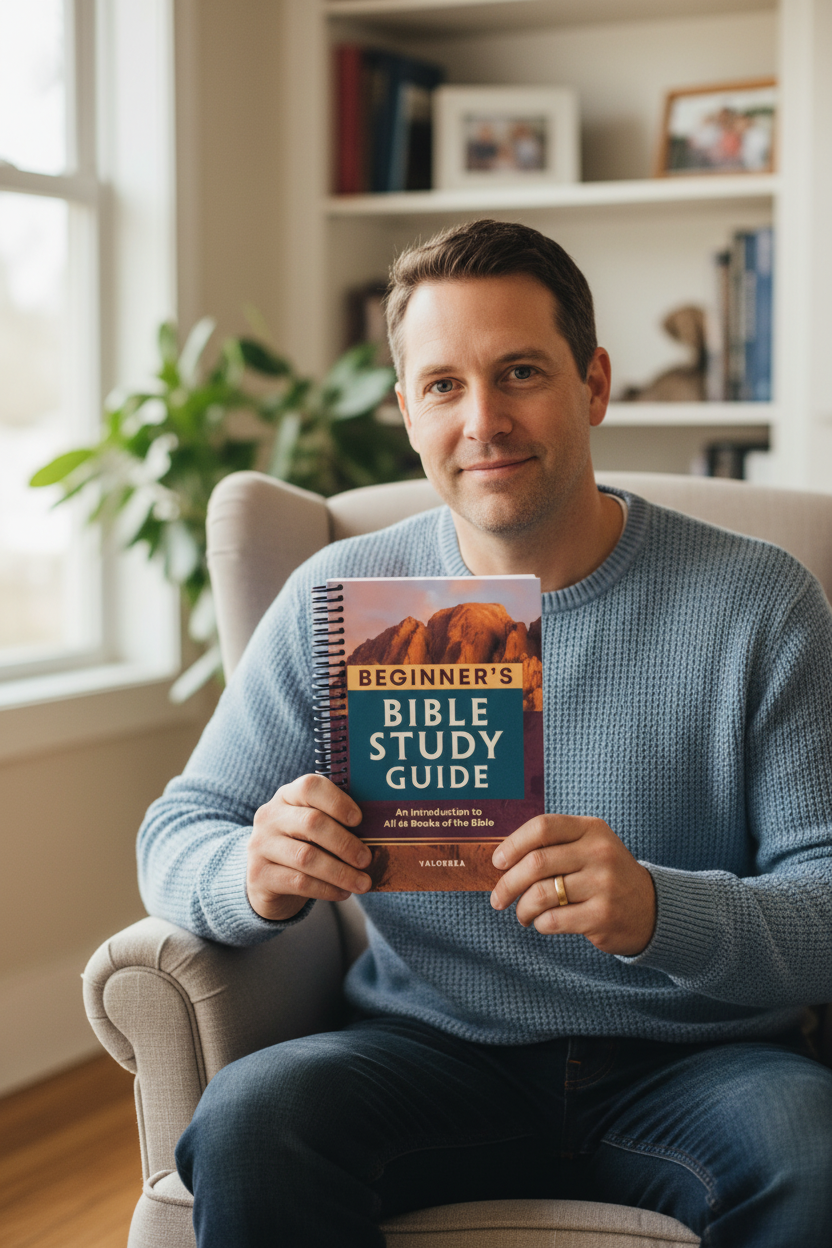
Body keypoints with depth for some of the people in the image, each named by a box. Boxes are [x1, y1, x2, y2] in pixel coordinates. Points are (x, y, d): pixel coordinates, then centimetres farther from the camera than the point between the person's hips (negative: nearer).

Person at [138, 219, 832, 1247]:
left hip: (694, 1063, -1)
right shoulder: (338, 598, 2)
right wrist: (252, 874, -21)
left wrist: (659, 911, -30)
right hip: (433, 1047, 1)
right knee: (247, 1121, -28)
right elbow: (176, 835, 5)